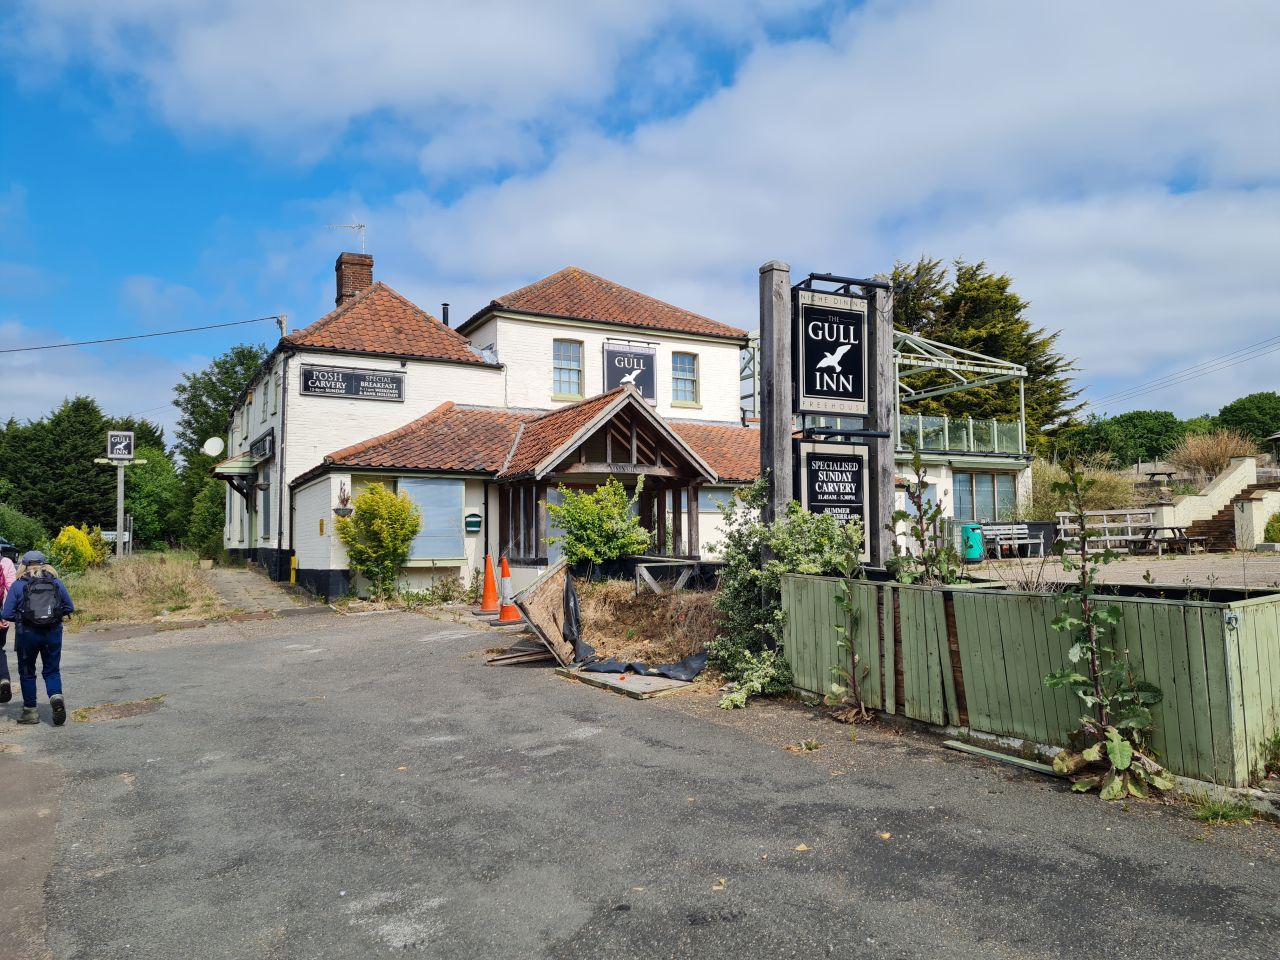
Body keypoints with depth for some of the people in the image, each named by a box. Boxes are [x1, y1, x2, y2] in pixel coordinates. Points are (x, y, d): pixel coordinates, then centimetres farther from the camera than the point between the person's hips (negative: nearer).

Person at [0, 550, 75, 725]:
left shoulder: (18, 585, -3)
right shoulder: (57, 583, 3)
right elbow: (70, 608, 6)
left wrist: (21, 617, 13)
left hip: (27, 634, -2)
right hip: (53, 633, 2)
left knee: (27, 672, 14)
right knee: (52, 671, 12)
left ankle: (30, 711, 18)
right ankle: (56, 696, -14)